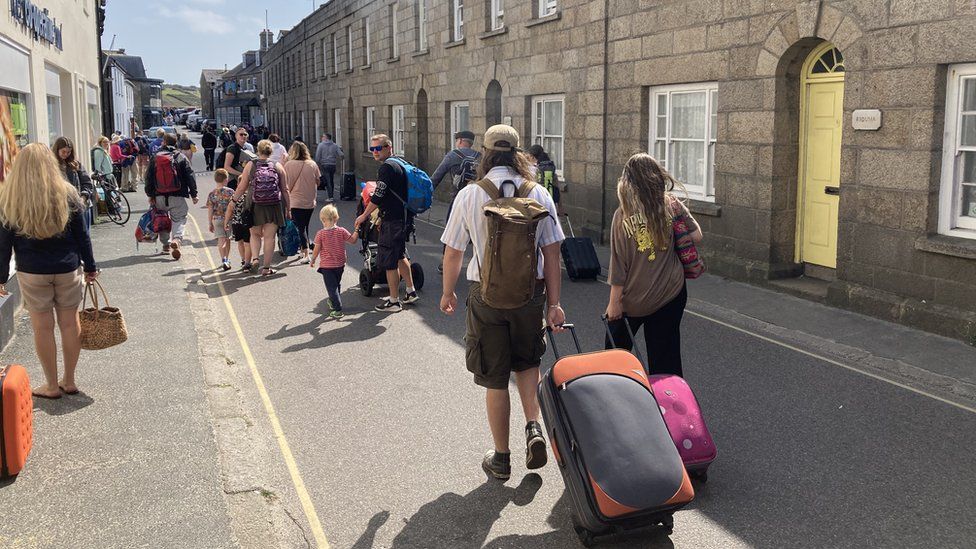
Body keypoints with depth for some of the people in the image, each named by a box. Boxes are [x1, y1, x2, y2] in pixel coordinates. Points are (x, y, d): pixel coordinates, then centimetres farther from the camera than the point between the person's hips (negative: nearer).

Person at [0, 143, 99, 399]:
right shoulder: (67, 194, -3)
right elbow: (82, 236, 1)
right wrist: (90, 267, 10)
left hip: (32, 272, -1)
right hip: (67, 269, 1)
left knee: (42, 327, 7)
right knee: (70, 323, 11)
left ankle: (52, 385, 16)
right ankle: (69, 381, 20)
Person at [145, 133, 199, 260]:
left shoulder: (155, 157, 4)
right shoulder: (181, 157, 0)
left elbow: (149, 177, 7)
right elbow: (190, 176, -1)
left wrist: (150, 195, 14)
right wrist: (193, 194, 4)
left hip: (160, 196, 2)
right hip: (177, 196, -2)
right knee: (179, 219, 1)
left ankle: (166, 245, 20)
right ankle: (177, 239, -24)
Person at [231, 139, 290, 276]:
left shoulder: (250, 165, 0)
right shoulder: (278, 167, 3)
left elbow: (242, 187, 0)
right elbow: (284, 190, 5)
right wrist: (288, 209, 12)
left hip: (256, 206, 0)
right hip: (274, 206, 0)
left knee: (255, 234, 19)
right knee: (269, 237, 4)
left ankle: (254, 257, 0)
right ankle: (266, 268, 7)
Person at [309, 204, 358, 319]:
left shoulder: (320, 233, -13)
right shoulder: (341, 231, -7)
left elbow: (316, 250, -9)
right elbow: (353, 240, 2)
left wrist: (312, 260, 6)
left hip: (326, 265, -4)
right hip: (340, 264, 4)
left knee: (331, 287, -1)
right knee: (337, 284, 24)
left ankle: (338, 310, -9)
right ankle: (334, 302, 42)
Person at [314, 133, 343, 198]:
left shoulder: (321, 145, -2)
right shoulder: (335, 145, 6)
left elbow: (317, 157, -6)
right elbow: (341, 155, -1)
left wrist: (318, 165, 1)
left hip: (324, 165, -3)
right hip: (333, 165, 4)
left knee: (327, 181, -3)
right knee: (331, 181, 14)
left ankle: (330, 197, -9)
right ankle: (332, 196, 18)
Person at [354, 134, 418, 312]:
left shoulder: (387, 167, -17)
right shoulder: (399, 164, 14)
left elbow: (378, 196, -20)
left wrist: (364, 215, -8)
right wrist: (382, 216, 25)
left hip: (393, 222, -10)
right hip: (403, 217, 10)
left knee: (389, 262, -2)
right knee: (399, 256, 23)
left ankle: (394, 302, 6)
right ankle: (411, 292, 30)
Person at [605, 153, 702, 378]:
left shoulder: (623, 215, -11)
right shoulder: (672, 204, -6)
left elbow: (619, 264, -12)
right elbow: (696, 236, -3)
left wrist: (614, 302, -7)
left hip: (634, 298, -2)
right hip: (672, 292, 2)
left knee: (616, 350, 18)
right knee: (666, 357, 11)